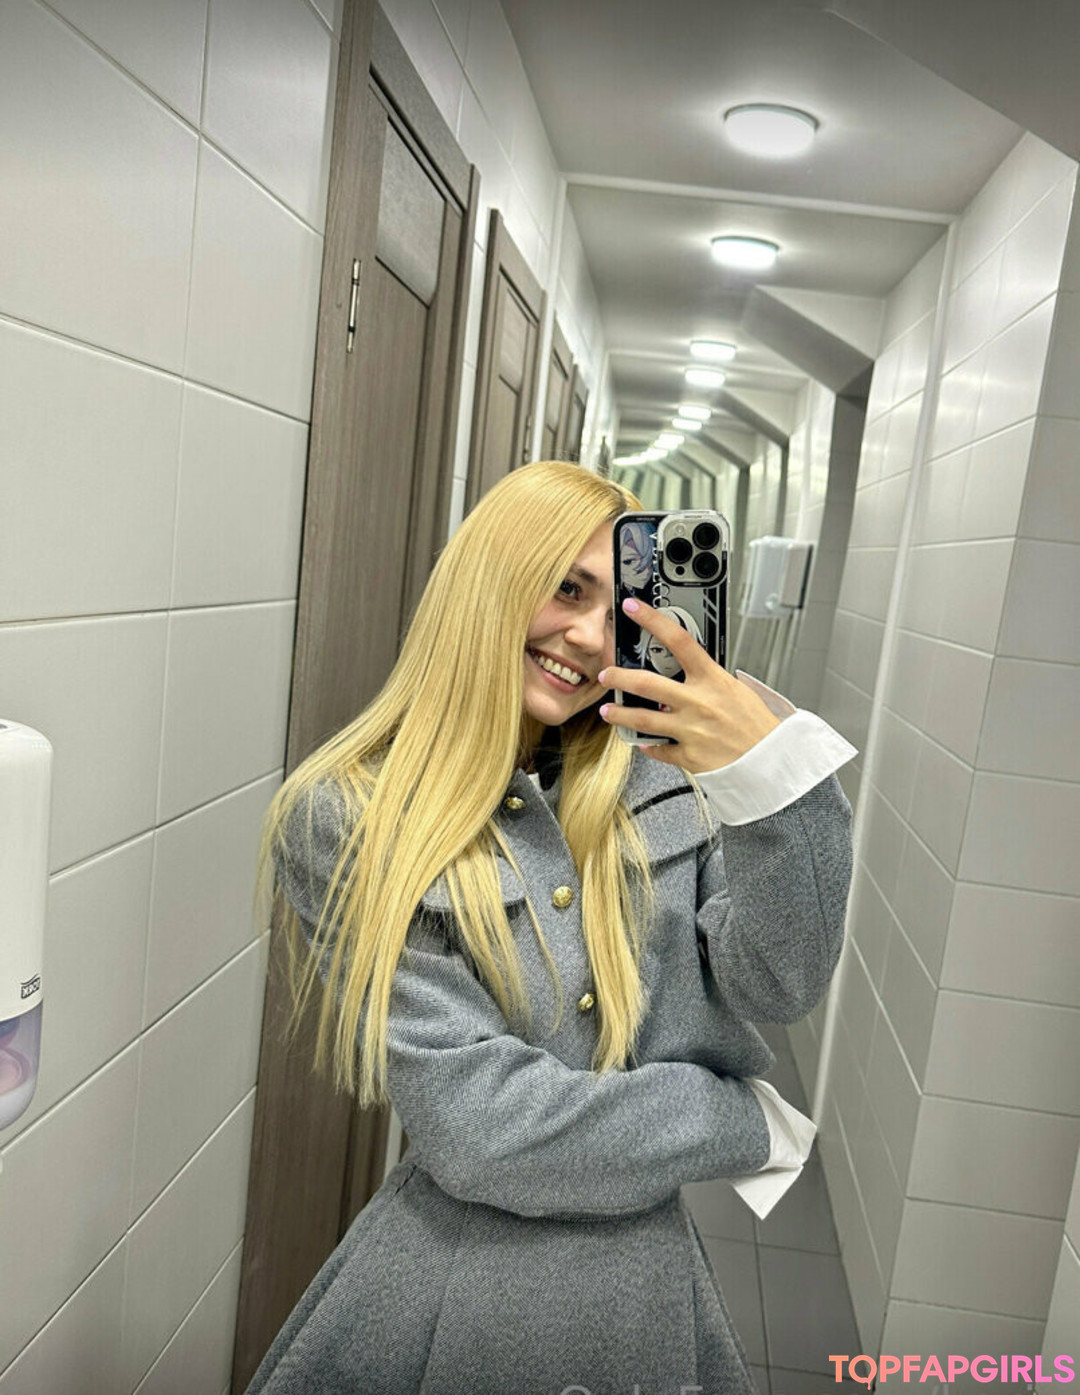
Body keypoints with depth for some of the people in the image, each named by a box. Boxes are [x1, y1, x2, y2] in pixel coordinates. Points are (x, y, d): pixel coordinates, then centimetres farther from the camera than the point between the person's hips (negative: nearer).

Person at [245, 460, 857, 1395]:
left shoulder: (654, 785, -2)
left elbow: (780, 987, -11)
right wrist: (750, 1124, -10)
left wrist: (775, 767, -26)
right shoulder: (342, 823, -15)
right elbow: (477, 1126, -20)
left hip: (659, 1285, 4)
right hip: (465, 1285, -4)